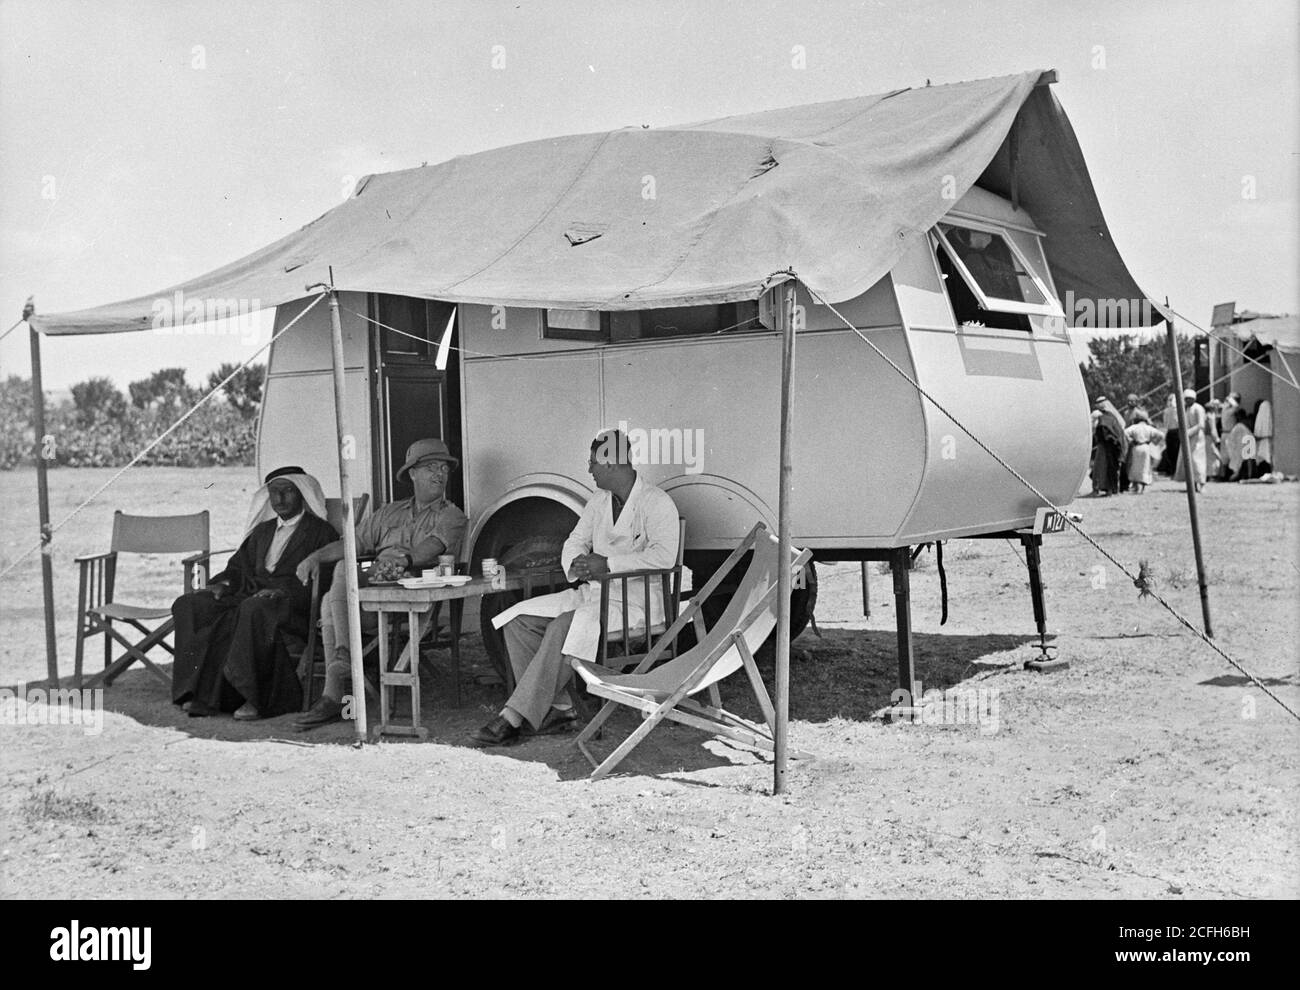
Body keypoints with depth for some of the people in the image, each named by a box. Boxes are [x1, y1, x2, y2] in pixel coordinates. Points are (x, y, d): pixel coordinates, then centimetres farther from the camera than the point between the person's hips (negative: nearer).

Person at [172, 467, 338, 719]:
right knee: (189, 605, -15)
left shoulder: (321, 532, 7)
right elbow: (239, 566, 26)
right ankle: (205, 692, -24)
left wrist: (284, 592, -20)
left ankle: (258, 698, -34)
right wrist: (224, 584, 3)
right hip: (251, 594, 7)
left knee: (254, 610, -40)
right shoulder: (262, 530, 29)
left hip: (293, 602, -7)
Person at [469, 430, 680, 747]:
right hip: (594, 591, 9)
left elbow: (663, 555, -23)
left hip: (636, 599, -9)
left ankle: (513, 718, -29)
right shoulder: (600, 500, 17)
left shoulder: (656, 503, -10)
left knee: (564, 627, -32)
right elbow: (576, 541, 17)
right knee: (519, 619, -6)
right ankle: (557, 709, -11)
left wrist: (608, 564, -25)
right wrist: (576, 564, -8)